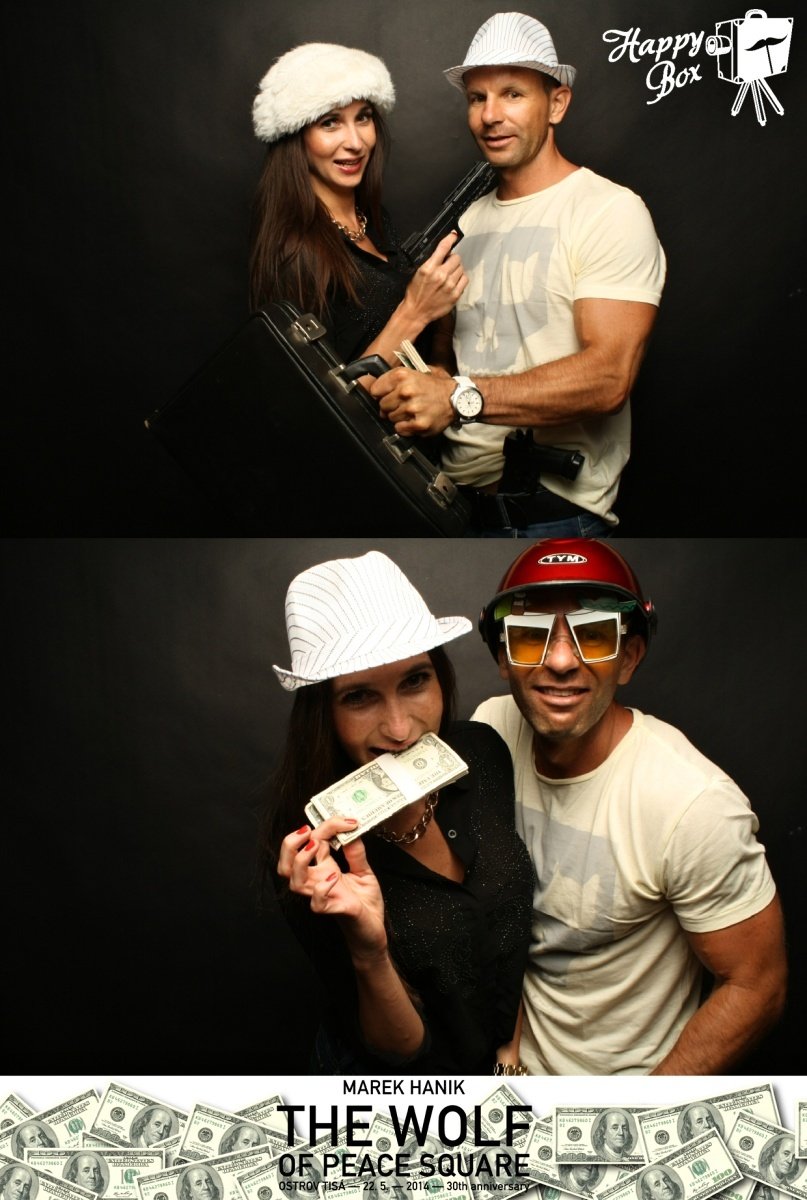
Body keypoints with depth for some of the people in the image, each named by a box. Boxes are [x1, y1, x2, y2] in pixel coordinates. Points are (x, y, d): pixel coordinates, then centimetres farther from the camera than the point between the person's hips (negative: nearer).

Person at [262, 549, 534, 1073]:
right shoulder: (317, 851, -31)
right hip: (388, 1088, -3)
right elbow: (402, 1051, -24)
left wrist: (515, 1042, -1)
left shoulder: (483, 753, -20)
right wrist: (367, 951, -41)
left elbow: (514, 916, -3)